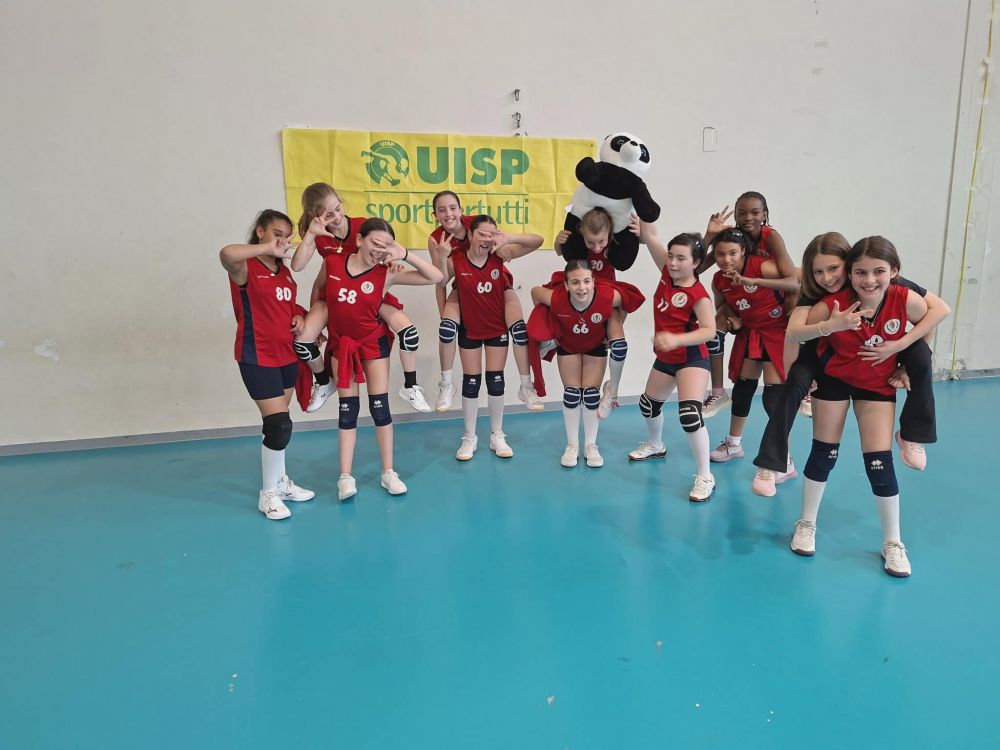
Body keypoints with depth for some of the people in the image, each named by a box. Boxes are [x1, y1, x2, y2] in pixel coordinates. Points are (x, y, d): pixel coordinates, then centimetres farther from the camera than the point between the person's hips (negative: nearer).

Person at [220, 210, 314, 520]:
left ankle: (280, 481, 31)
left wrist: (298, 316, 1)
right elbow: (226, 253, -37)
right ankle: (267, 494, 9)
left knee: (277, 423, 17)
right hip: (258, 358, -7)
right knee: (280, 425, -9)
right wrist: (267, 249, -26)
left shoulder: (284, 270, 10)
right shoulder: (245, 268, -13)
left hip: (287, 354, 7)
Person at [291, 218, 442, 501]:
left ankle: (388, 472, 13)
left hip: (374, 342, -1)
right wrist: (311, 233, -17)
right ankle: (345, 476, 9)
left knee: (379, 406, 2)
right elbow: (297, 265, -7)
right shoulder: (332, 263, -8)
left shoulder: (386, 274, -16)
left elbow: (435, 277, -21)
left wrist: (405, 255, -32)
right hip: (341, 343, 1)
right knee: (347, 408, 5)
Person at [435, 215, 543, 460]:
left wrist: (508, 239, -34)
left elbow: (537, 241, -17)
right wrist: (442, 257, -38)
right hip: (469, 330, -1)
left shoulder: (499, 255, -13)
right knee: (471, 382, 6)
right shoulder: (456, 261, -15)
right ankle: (470, 438, 20)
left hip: (497, 329, 1)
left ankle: (497, 436, 22)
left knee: (496, 381, 7)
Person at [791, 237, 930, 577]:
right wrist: (829, 326, -42)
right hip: (833, 380, -1)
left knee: (880, 462, -2)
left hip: (878, 386, 1)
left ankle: (893, 543, 17)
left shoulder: (907, 300, -23)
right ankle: (806, 524, 24)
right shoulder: (834, 303, -28)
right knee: (824, 453, 5)